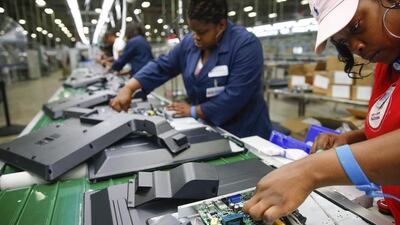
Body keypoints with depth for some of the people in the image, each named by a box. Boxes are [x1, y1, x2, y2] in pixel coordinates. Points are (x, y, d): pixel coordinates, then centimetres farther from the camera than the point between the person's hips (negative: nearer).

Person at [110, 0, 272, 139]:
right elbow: (161, 67, 3)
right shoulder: (189, 43, -1)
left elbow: (235, 97, -27)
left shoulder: (245, 45, -21)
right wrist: (128, 89, -9)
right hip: (209, 128, 5)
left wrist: (193, 111, -18)